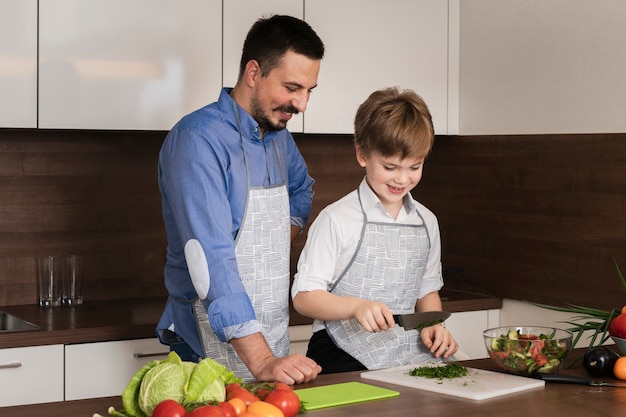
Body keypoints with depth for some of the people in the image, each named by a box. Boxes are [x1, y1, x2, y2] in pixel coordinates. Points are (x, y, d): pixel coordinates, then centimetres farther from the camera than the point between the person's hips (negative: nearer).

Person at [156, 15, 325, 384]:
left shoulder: (279, 136, 8)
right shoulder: (197, 140, -18)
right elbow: (210, 258, -27)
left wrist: (276, 250, 8)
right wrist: (260, 361, -34)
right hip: (216, 351, -7)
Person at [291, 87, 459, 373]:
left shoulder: (426, 222, 13)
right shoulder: (337, 219, -5)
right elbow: (304, 296, -7)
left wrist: (433, 326, 5)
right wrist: (356, 306, -23)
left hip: (407, 354, 5)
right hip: (346, 359, -5)